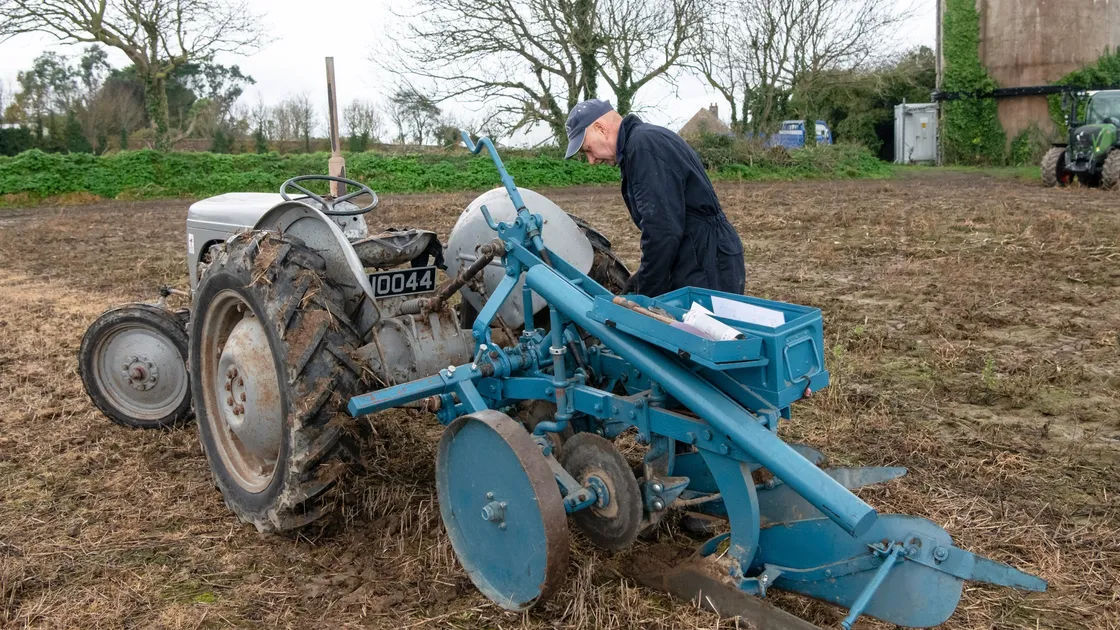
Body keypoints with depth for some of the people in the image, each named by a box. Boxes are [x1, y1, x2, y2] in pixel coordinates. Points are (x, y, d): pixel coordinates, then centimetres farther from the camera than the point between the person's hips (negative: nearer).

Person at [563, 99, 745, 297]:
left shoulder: (644, 145, -16)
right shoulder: (647, 142, 18)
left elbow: (663, 231, -23)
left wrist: (645, 296, -14)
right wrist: (636, 286, 21)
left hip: (706, 275, -10)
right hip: (697, 267, 10)